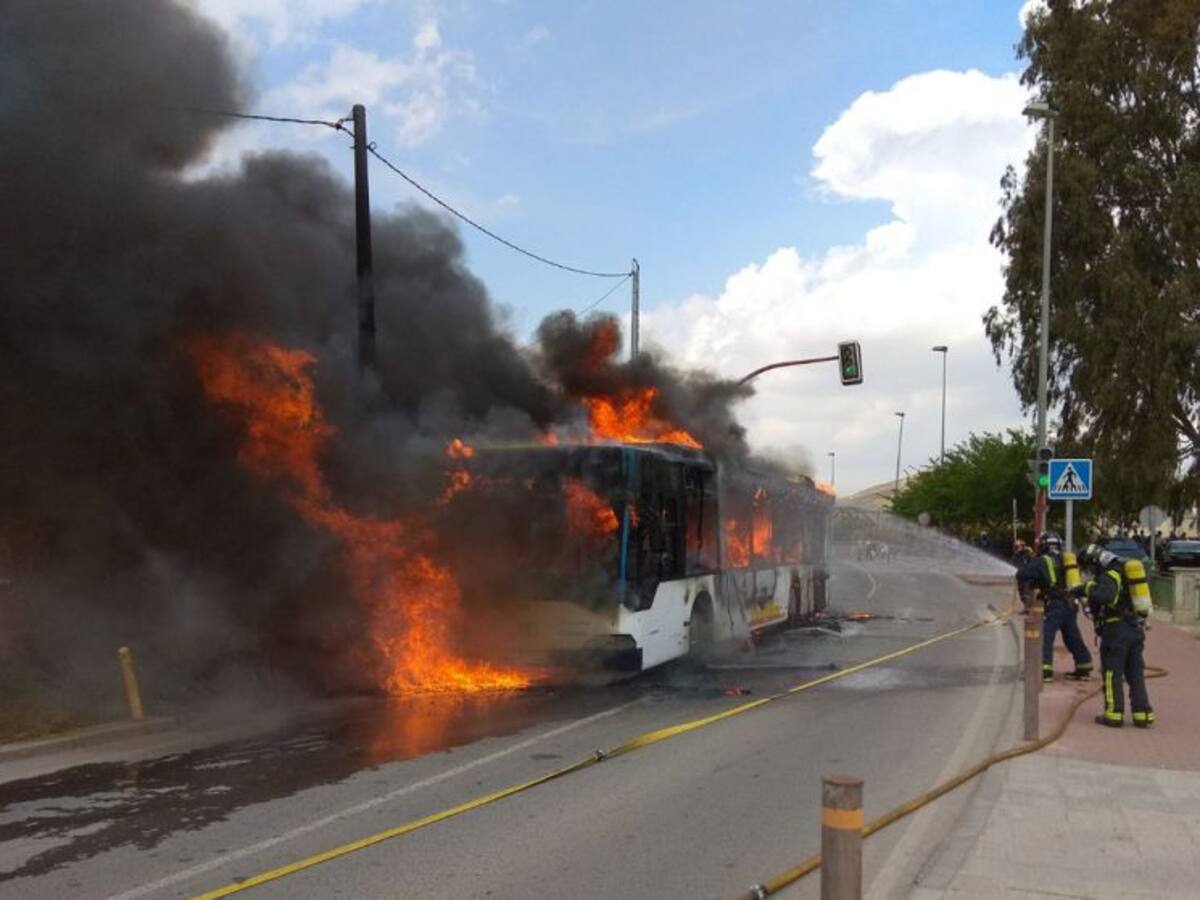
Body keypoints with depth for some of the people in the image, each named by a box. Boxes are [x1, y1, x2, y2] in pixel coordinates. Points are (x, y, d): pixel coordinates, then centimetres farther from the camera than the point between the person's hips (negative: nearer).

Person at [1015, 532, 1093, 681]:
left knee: (1045, 636, -7)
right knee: (1073, 638, 17)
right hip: (1071, 604, 7)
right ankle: (1084, 668, 26)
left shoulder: (1043, 561, -3)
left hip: (1055, 605, -7)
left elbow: (1022, 574, -8)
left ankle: (1045, 670, -15)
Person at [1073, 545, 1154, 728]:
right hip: (1136, 629, 8)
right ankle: (1142, 714, 13)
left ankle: (1114, 714, 3)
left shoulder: (1108, 577, -14)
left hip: (1117, 629, -8)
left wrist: (1085, 589, -20)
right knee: (1136, 674, 13)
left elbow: (1104, 594, -34)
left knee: (1112, 674, 1)